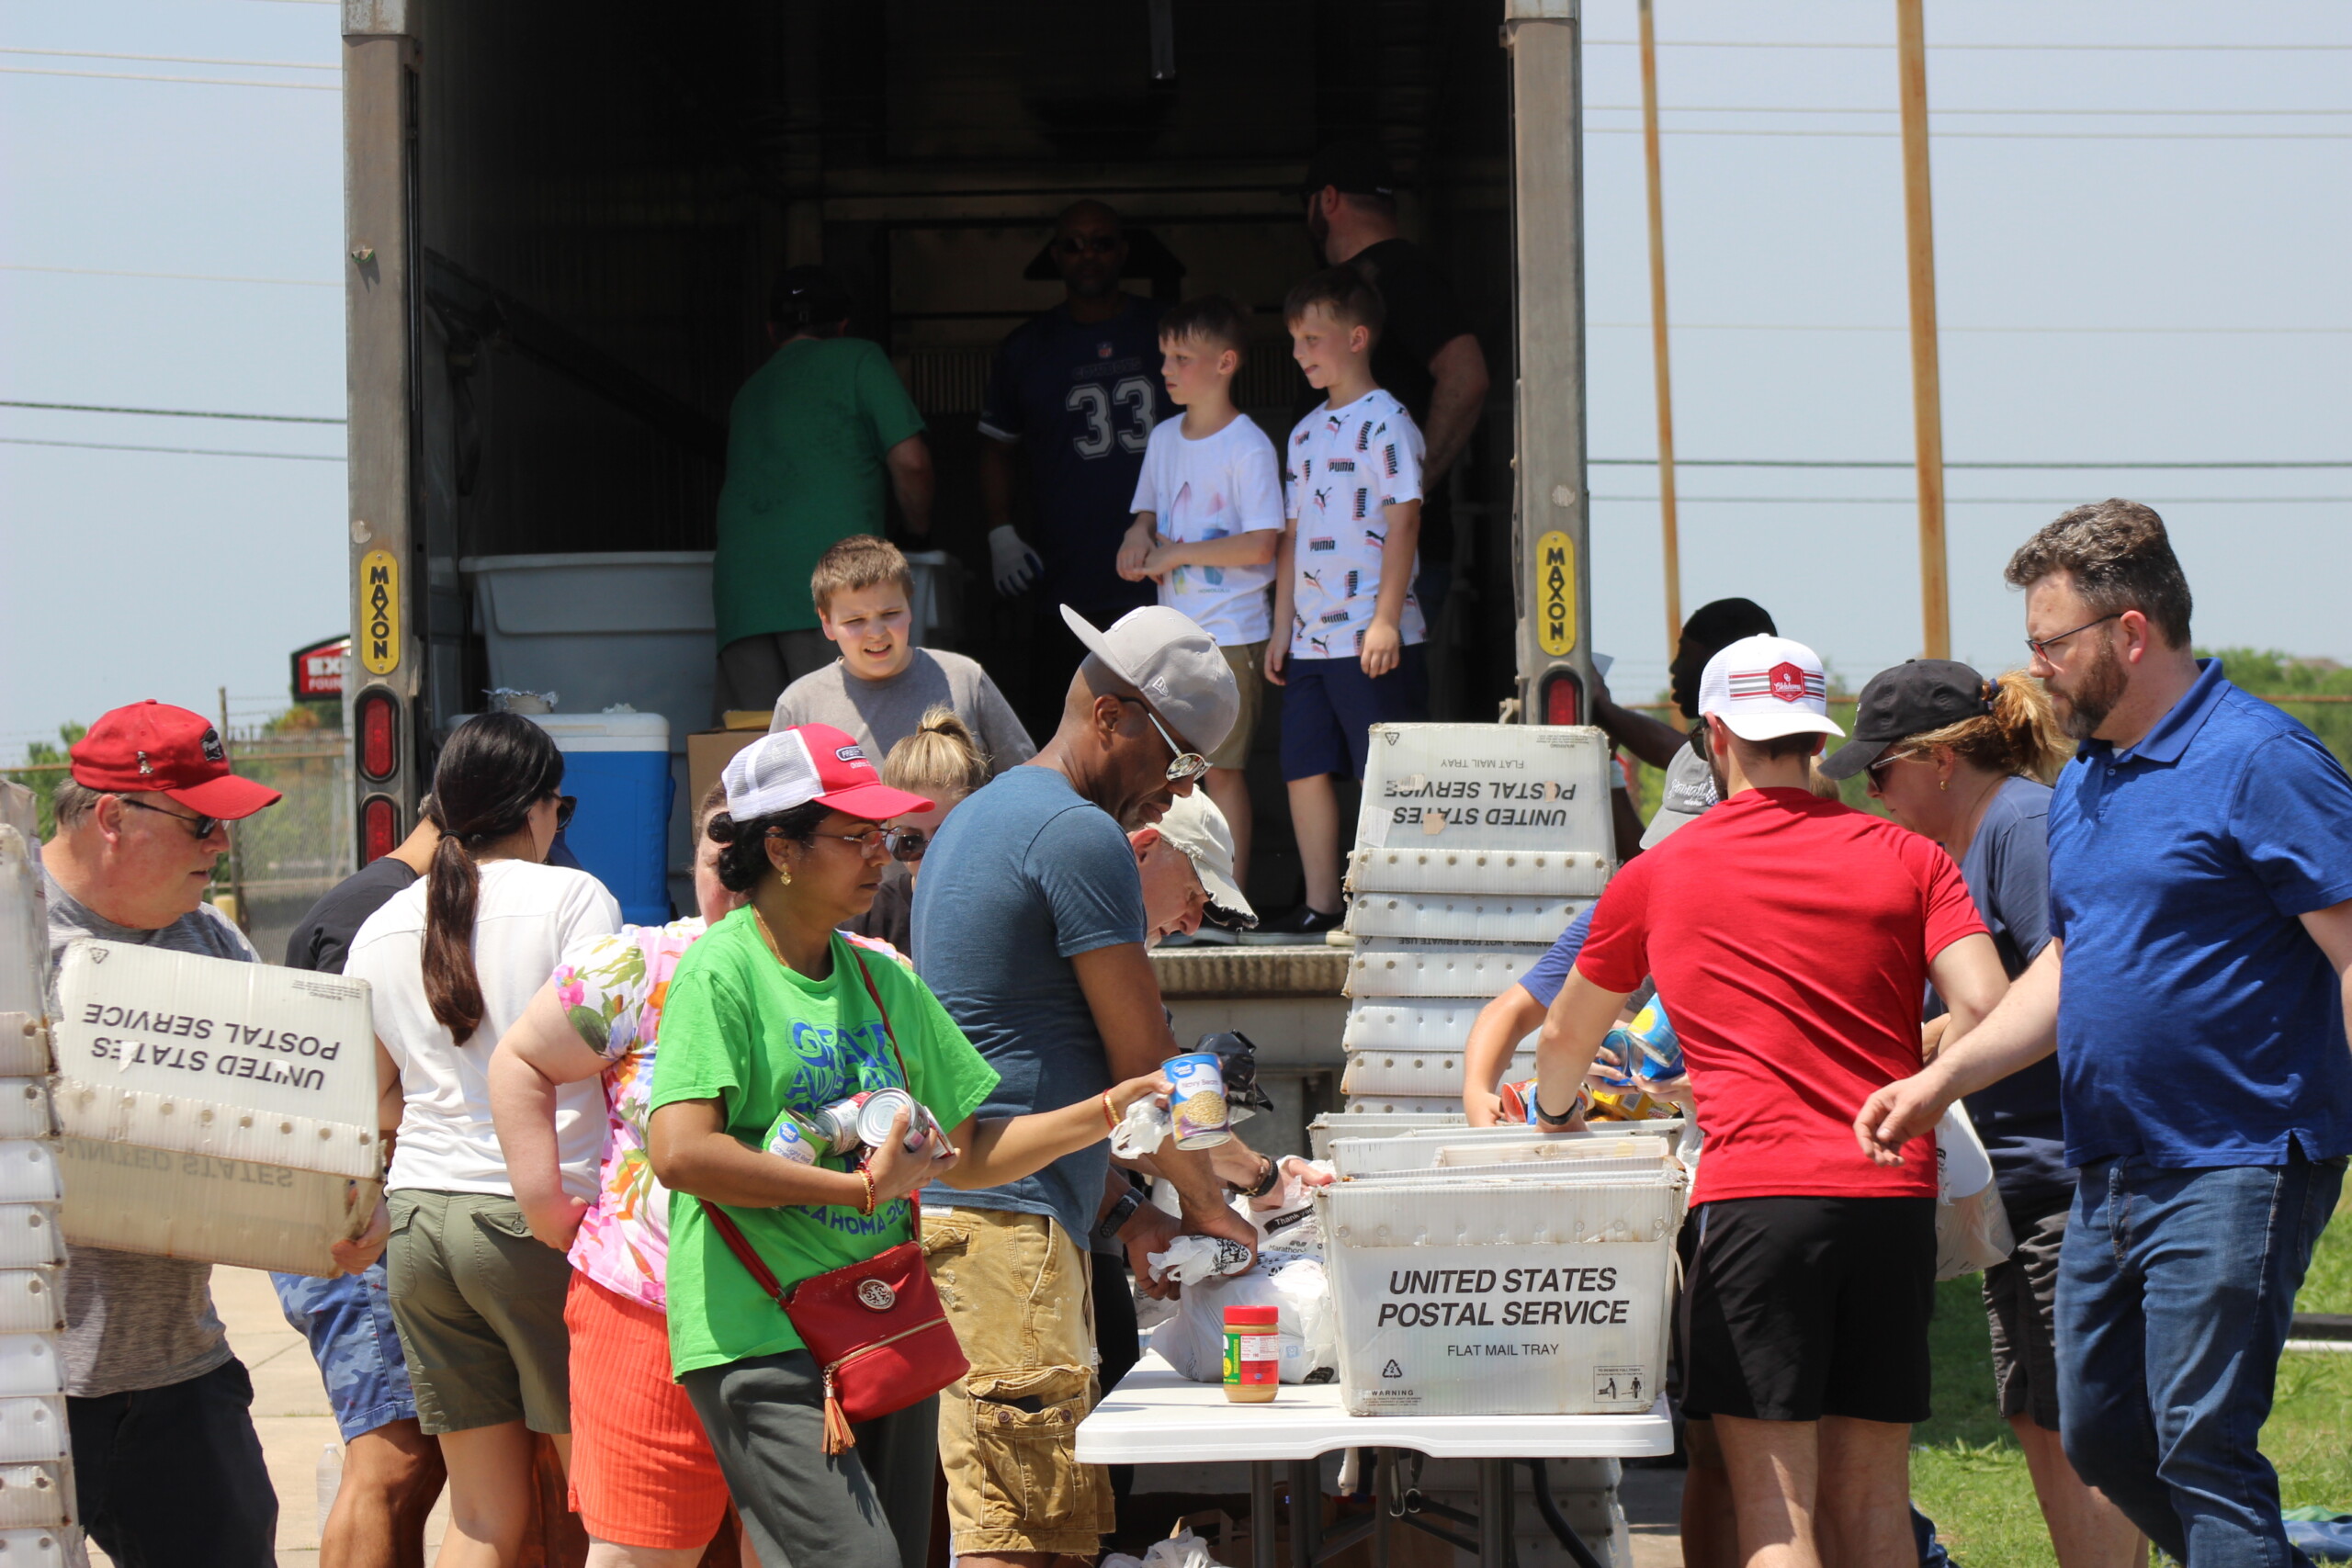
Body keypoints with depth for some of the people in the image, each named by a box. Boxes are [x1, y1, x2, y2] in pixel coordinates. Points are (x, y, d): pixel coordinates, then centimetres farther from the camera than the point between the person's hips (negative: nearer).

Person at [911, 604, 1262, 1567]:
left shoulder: (977, 819, 23)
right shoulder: (1082, 836, -9)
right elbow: (1142, 1060, -6)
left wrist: (1122, 1215, 22)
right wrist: (1205, 1204, 10)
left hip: (957, 1203, 10)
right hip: (1009, 1217, -10)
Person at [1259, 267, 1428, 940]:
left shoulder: (1385, 422, -7)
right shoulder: (1306, 434, 17)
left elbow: (1402, 523, -13)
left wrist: (1386, 620, -19)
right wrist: (1281, 630, 16)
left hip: (1371, 638, -8)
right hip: (1310, 637, 8)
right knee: (1304, 770, 7)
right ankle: (1320, 906, 13)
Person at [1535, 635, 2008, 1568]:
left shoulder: (1657, 877, 11)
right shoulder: (1907, 859, 10)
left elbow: (1565, 1038, 26)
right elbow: (1983, 1008, -4)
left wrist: (1553, 1113, 48)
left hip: (1757, 1192, -2)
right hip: (1895, 1196, 3)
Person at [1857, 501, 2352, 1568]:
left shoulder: (2257, 762, -14)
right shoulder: (2082, 781, 14)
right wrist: (1938, 1081, 12)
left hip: (2233, 1170, -9)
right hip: (2110, 1176, 9)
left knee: (2201, 1448, -11)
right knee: (2099, 1438, 14)